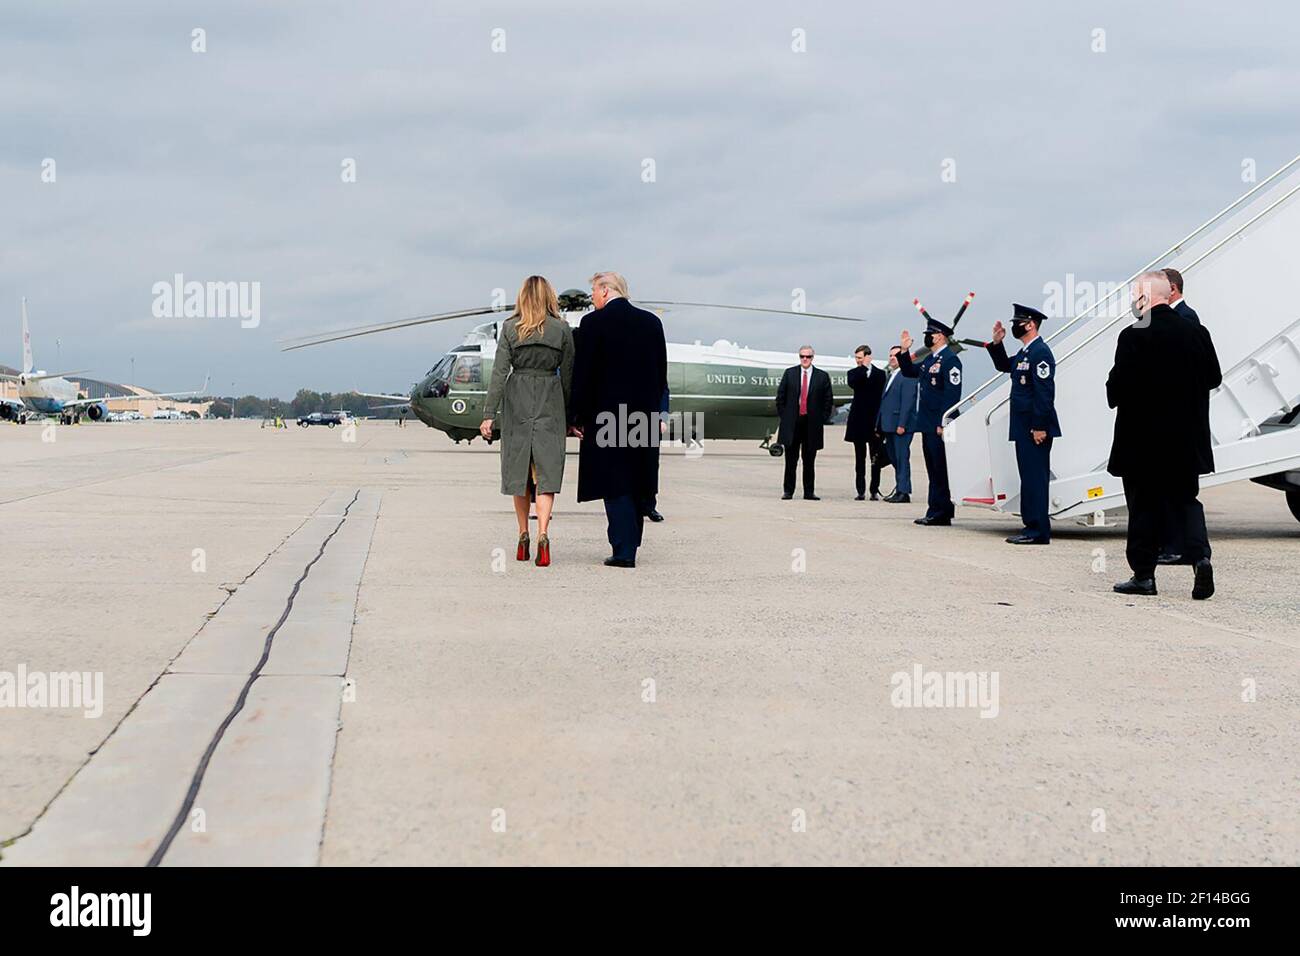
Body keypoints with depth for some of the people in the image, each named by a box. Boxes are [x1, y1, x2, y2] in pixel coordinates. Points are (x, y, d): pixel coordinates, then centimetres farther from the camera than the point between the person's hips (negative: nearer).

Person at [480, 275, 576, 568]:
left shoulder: (510, 327, -1)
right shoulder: (563, 329, 0)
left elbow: (499, 372, -4)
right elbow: (568, 376, 3)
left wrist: (489, 414, -3)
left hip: (517, 401, 1)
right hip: (550, 402, 0)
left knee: (518, 468, 11)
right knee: (546, 470, -1)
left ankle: (523, 537, 17)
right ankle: (543, 535, -18)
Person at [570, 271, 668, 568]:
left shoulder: (593, 322, -7)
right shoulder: (652, 321, 8)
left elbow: (584, 374, -9)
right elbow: (662, 373, 10)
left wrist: (578, 417, -2)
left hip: (607, 413, -5)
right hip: (645, 416, 5)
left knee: (615, 485, -2)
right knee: (637, 484, 13)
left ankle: (623, 551, -7)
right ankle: (630, 545, 21)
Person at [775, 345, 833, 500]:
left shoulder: (822, 376, 4)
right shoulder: (789, 373, 6)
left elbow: (828, 401, 6)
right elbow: (780, 397, 9)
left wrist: (822, 420, -1)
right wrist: (783, 416, 3)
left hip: (812, 424, 0)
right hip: (792, 423, 0)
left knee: (809, 461, 5)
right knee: (791, 460, 3)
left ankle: (809, 492, 10)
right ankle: (788, 491, 8)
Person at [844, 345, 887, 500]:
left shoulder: (879, 374, 4)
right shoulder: (854, 373, 8)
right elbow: (852, 383, -16)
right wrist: (864, 368, -12)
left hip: (875, 421, -1)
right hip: (859, 421, 1)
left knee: (876, 458, 1)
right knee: (859, 458, 4)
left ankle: (875, 490, 6)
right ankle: (861, 491, 7)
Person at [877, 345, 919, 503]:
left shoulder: (908, 376, -10)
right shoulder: (891, 376, 20)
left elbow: (907, 401, -16)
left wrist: (901, 425, -21)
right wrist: (881, 425, 17)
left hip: (902, 426, -9)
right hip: (889, 425, 9)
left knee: (902, 458, -6)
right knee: (894, 459, 12)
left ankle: (904, 492, -3)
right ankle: (899, 491, 20)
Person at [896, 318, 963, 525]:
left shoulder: (950, 360, -13)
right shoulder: (929, 359, 16)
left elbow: (952, 394, -18)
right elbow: (909, 372, 29)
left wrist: (943, 423, -21)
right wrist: (904, 351, 14)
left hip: (938, 425, -10)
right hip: (927, 424, 10)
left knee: (940, 469, -5)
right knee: (933, 468, 13)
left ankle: (940, 513, -2)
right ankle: (935, 511, 18)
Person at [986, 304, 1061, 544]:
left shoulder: (1040, 352, -14)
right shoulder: (1024, 353, 17)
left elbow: (1045, 392, -20)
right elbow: (1004, 366, 34)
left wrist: (1040, 426, -23)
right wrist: (997, 343, 18)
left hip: (1035, 428, -10)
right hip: (1023, 427, 10)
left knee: (1035, 478, -9)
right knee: (1029, 477, 12)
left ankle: (1038, 531, -8)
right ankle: (1032, 527, 17)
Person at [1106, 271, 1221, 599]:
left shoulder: (1134, 336, -15)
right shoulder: (1197, 333, 2)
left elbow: (1117, 387, -16)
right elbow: (1214, 377, 10)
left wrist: (1115, 398, 5)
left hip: (1143, 438, -4)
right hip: (1187, 438, 4)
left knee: (1144, 506, 5)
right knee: (1186, 499, 14)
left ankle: (1143, 575, 10)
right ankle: (1200, 557, -5)